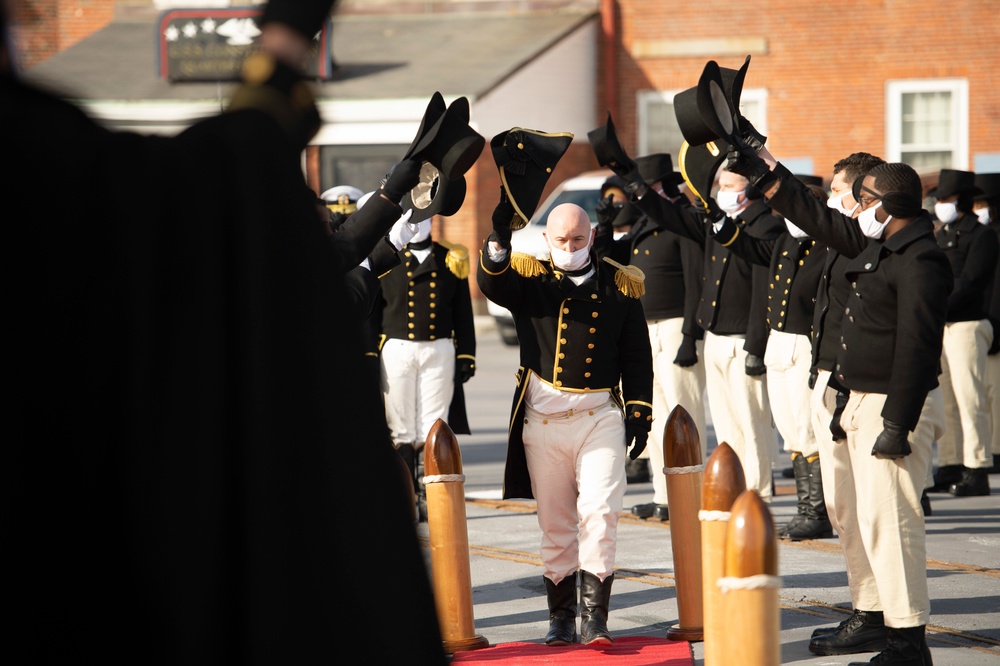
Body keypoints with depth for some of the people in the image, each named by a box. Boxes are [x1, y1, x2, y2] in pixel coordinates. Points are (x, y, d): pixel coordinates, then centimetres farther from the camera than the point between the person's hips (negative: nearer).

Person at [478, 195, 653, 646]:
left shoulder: (620, 287, 7)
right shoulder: (529, 278, 4)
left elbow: (637, 356, 10)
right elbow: (491, 283, -17)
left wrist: (639, 411, 3)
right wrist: (499, 239, -34)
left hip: (601, 417, 0)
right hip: (543, 419, 0)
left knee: (599, 512, -12)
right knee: (555, 524, 6)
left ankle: (595, 615, -10)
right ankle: (561, 617, 15)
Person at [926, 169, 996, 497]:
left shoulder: (981, 236, -4)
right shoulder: (940, 236, 20)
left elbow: (969, 283, -14)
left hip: (966, 325, -8)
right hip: (935, 328, 8)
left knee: (969, 400, -8)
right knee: (944, 402, 8)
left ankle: (976, 472, -7)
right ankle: (950, 468, 12)